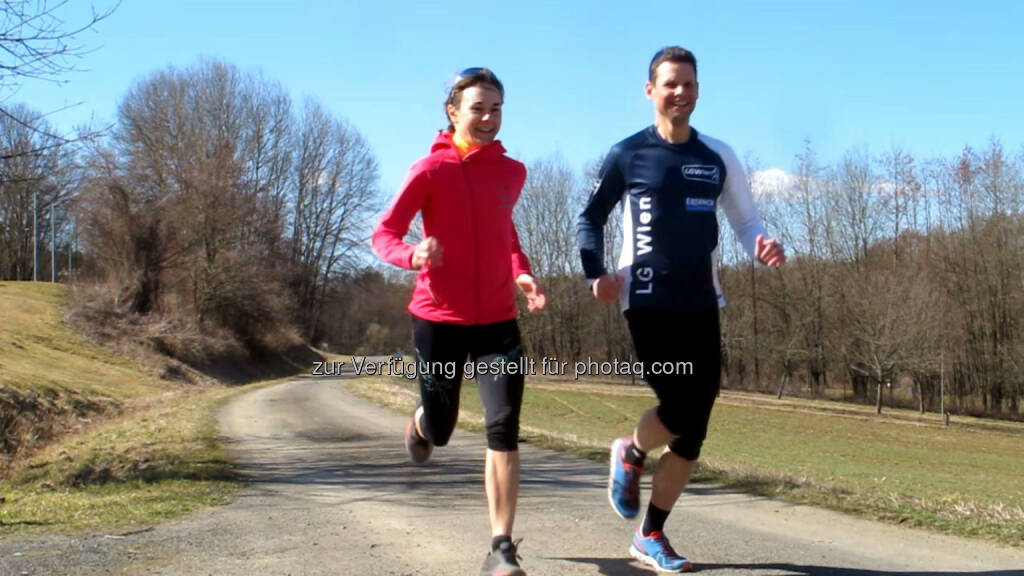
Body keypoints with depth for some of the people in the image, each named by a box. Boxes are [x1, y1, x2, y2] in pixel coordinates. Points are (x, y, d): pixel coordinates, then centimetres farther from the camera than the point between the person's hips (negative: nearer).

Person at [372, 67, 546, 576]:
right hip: (438, 318, -2)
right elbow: (383, 234, -7)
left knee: (504, 429, -11)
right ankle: (421, 422, 51)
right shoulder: (430, 169, -8)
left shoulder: (512, 172, 5)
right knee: (439, 429, 10)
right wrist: (413, 255, -30)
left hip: (497, 321, 2)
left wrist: (521, 272, 4)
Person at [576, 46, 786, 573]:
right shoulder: (627, 154, 1)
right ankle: (630, 454, 17)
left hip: (701, 305, 4)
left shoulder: (718, 157, 10)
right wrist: (595, 272, -9)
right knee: (681, 409, -18)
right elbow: (590, 218, 8)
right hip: (648, 302, -4)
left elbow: (745, 218, 15)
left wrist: (761, 245, -8)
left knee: (693, 431, 2)